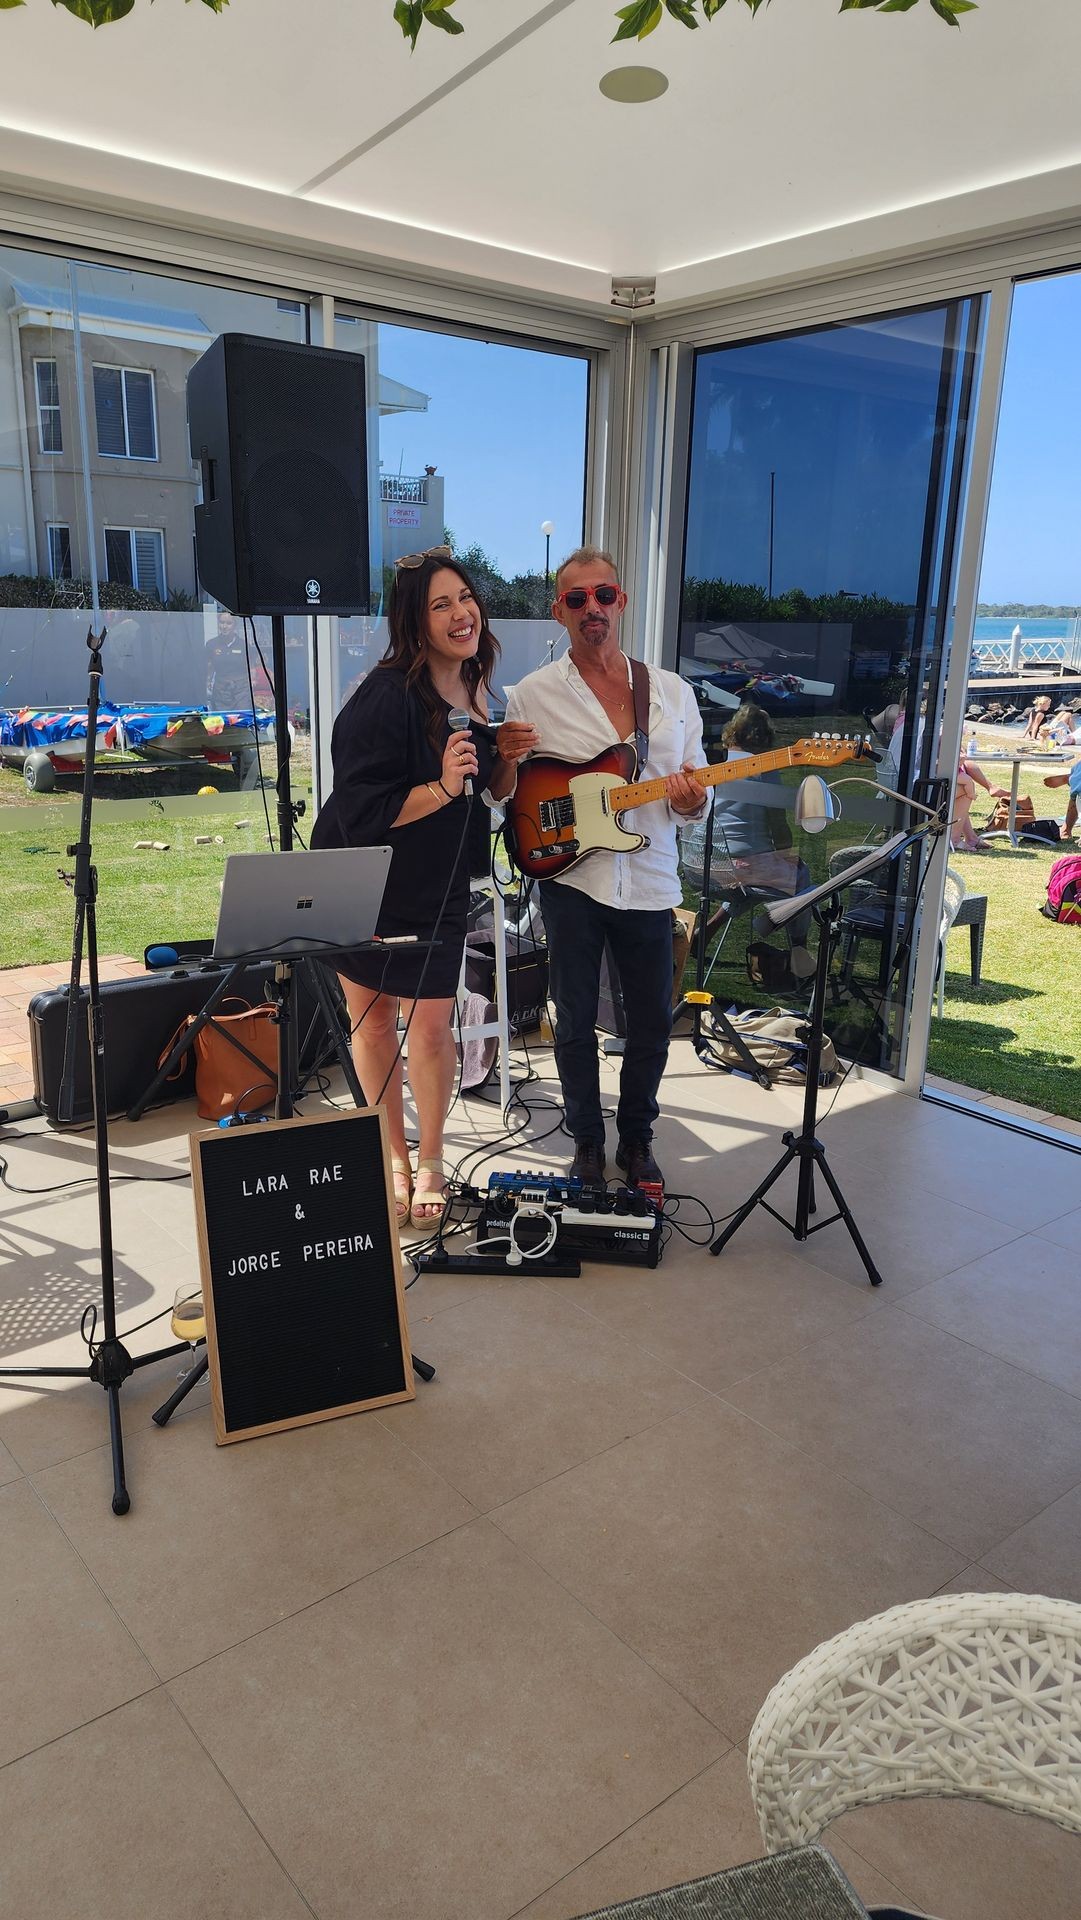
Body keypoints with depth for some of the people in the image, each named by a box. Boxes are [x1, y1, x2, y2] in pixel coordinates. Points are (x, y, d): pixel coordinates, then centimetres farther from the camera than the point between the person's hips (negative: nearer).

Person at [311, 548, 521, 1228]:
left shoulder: (475, 691, 0)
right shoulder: (387, 696, -22)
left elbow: (493, 791, 13)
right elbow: (361, 814, -25)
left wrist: (514, 753, -7)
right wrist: (443, 790, -34)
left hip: (437, 890, 4)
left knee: (431, 1023, 1)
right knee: (372, 1016, 10)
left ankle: (431, 1161, 21)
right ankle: (393, 1154, 29)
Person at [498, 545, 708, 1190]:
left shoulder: (673, 691, 5)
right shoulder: (533, 695, -2)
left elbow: (696, 794, 8)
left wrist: (691, 803, -16)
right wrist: (505, 763, -19)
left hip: (650, 883, 2)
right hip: (571, 878, -2)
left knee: (652, 1022, 11)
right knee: (576, 1023, 8)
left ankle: (636, 1138, 32)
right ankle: (587, 1142, 28)